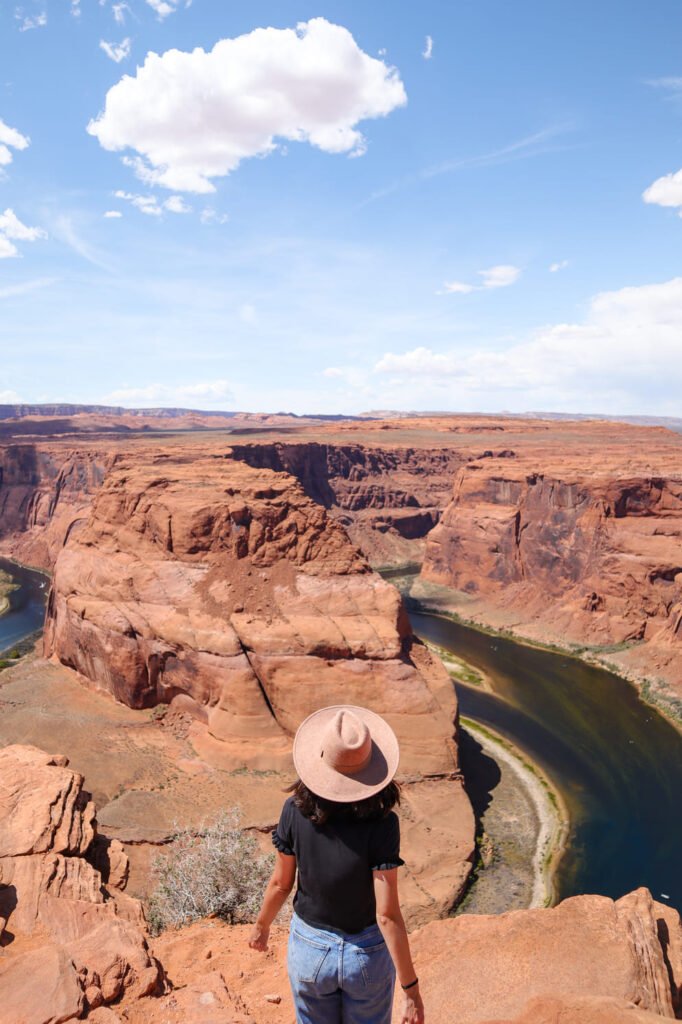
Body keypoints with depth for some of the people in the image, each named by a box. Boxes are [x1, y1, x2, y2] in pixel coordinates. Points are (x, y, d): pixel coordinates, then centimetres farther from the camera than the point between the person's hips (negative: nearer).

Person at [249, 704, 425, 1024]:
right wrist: (411, 989, -13)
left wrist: (261, 925, 13)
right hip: (367, 951, -2)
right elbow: (387, 914, -24)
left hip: (309, 947, 2)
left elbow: (281, 883, -7)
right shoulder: (381, 822, -28)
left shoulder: (295, 811, -21)